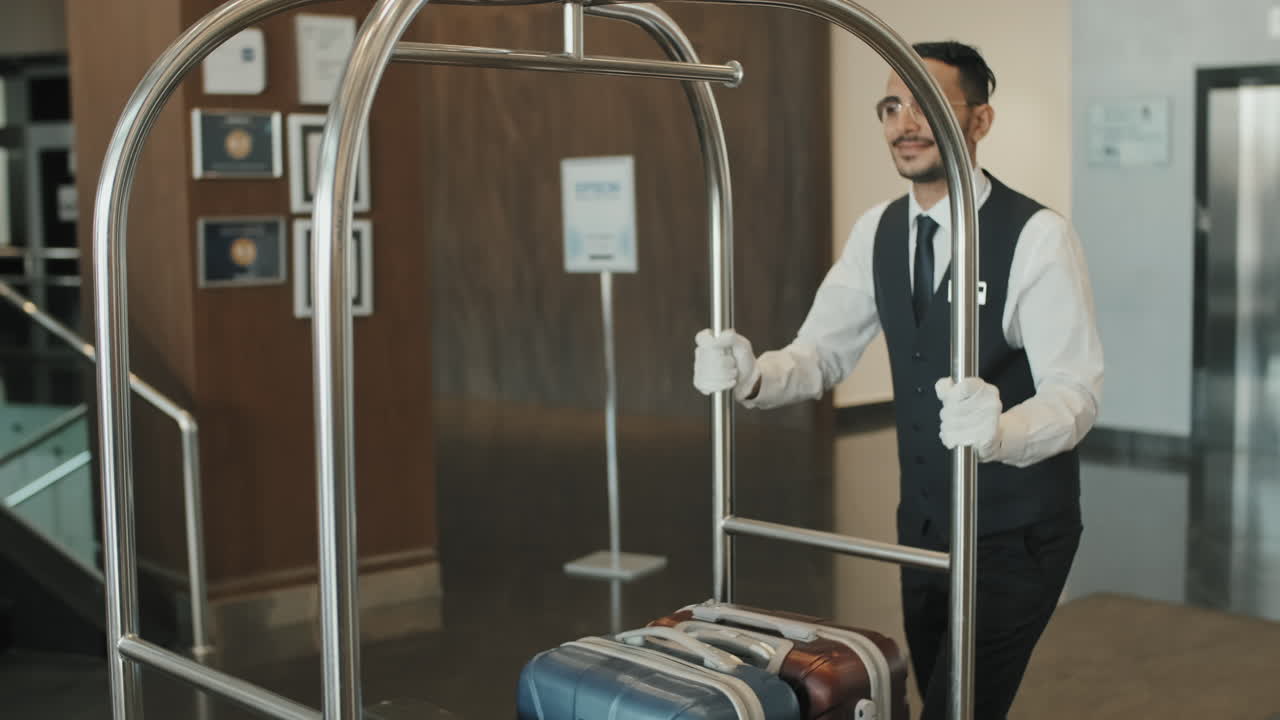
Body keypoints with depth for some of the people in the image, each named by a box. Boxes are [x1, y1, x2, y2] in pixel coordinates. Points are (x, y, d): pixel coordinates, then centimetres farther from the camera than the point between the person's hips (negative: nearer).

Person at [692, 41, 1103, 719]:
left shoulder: (1038, 236, -19)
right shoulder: (876, 232, 1)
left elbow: (1076, 391, -23)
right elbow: (820, 355, 0)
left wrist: (1000, 431, -46)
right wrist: (751, 375, -24)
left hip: (1017, 535, -6)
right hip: (922, 523, 6)